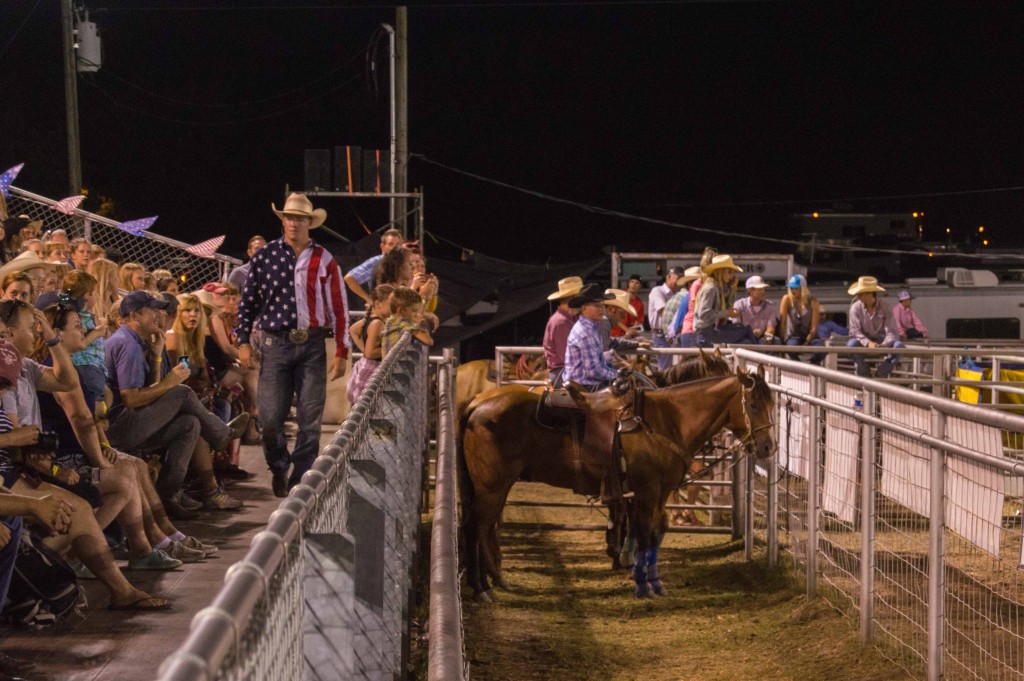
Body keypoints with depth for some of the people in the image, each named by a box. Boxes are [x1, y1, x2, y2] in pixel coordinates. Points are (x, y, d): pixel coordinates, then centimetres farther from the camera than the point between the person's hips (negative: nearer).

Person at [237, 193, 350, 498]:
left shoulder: (324, 261, 4)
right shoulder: (264, 257, 4)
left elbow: (338, 308, 5)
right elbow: (248, 301, 8)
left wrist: (341, 352, 2)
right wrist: (243, 342, 2)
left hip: (313, 346, 0)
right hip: (276, 343, 0)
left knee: (310, 419, 0)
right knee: (271, 416, -2)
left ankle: (301, 480, 11)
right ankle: (279, 468, 25)